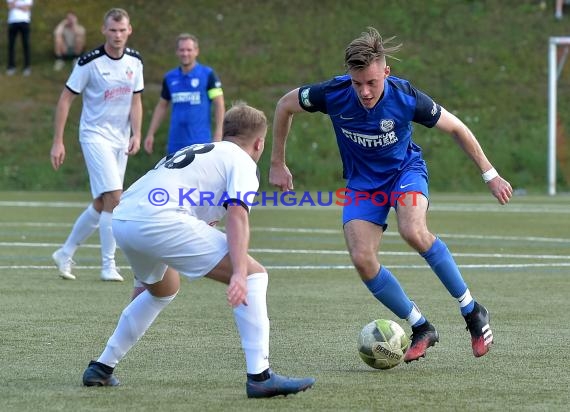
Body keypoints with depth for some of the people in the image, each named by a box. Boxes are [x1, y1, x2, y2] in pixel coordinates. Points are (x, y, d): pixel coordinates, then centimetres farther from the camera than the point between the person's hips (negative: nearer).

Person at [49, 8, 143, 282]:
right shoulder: (90, 62, -13)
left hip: (120, 140, 6)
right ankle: (108, 266, -11)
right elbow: (65, 100, -8)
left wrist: (136, 134, -3)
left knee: (101, 205, 8)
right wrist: (57, 142, -10)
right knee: (114, 198, -17)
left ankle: (65, 253, 23)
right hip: (95, 135, -6)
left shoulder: (135, 61, 3)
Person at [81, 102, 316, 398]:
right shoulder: (242, 161, 11)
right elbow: (237, 216, -8)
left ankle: (101, 368, 37)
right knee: (254, 274, -2)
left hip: (121, 219, 9)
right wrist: (239, 273, -19)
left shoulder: (196, 150, 34)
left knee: (164, 289, 36)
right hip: (161, 219, -9)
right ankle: (259, 377, -11)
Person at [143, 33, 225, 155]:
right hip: (176, 144, 4)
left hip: (200, 142, -4)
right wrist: (150, 134, 14)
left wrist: (218, 135, -12)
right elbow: (162, 106, 18)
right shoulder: (170, 78, 10)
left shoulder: (208, 75, -2)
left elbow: (219, 105, -4)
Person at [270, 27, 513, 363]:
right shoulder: (333, 94, -25)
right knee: (362, 260, -17)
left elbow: (456, 128, -9)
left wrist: (490, 174, -3)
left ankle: (472, 311, -16)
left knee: (413, 231, -33)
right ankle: (421, 328, 2)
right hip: (362, 181, 2)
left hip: (405, 169, -2)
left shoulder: (406, 98, -27)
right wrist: (278, 164, 1)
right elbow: (285, 105, -4)